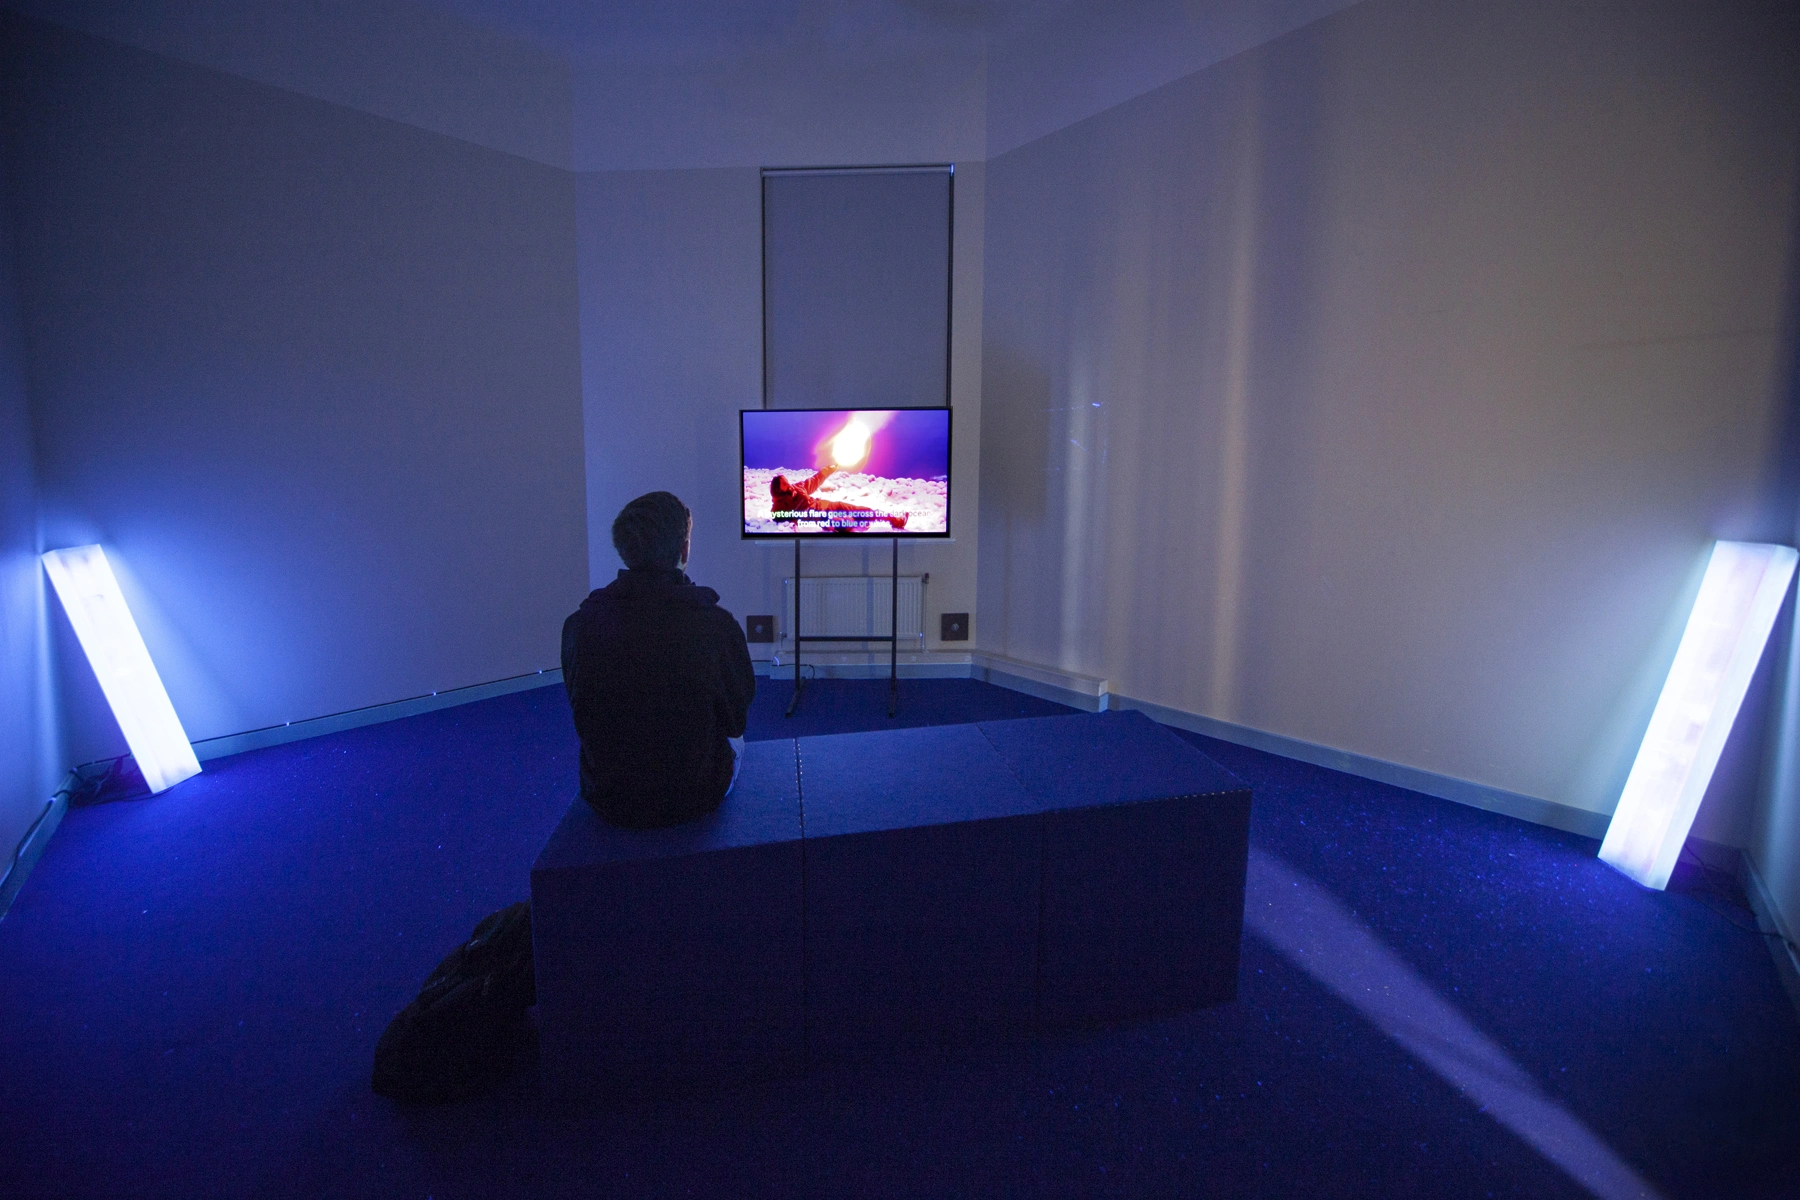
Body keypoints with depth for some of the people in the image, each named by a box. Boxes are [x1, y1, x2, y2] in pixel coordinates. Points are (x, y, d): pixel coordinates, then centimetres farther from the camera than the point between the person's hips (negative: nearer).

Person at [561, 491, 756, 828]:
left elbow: (586, 721, 0)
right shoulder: (715, 624, -23)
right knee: (734, 741, 31)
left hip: (608, 800, 3)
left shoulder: (578, 625, -15)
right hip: (693, 798, -2)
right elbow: (735, 720, -8)